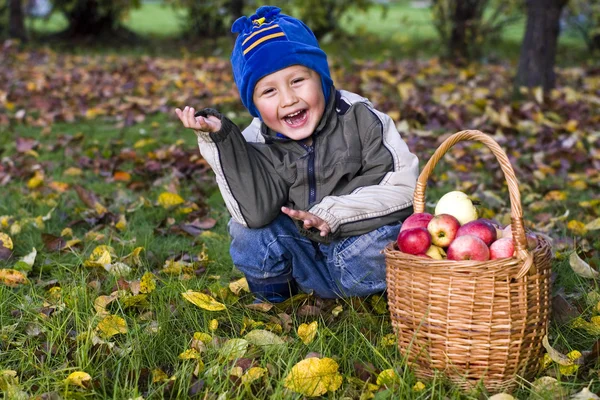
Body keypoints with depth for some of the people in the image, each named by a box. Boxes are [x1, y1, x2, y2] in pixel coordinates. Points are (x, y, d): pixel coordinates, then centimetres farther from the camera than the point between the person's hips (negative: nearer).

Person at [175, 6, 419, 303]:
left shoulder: (358, 118, -13)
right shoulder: (259, 145, -9)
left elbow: (402, 184, -15)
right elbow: (256, 213, -26)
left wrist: (331, 214, -24)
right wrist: (221, 138, -30)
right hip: (305, 255, 3)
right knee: (250, 235, -21)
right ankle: (272, 296, 9)